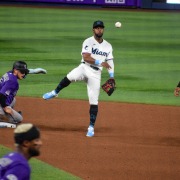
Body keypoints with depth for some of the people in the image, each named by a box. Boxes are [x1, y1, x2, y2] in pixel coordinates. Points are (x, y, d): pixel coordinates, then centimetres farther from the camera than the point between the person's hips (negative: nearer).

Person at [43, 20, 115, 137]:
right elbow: (86, 57, -14)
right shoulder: (88, 42, -2)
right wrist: (100, 62, -22)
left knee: (94, 102, -3)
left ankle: (91, 127, 5)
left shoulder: (108, 46, 15)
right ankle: (55, 92, -9)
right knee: (70, 77, -36)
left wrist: (112, 77, 6)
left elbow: (110, 62, 18)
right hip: (84, 68, -3)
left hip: (96, 74, 3)